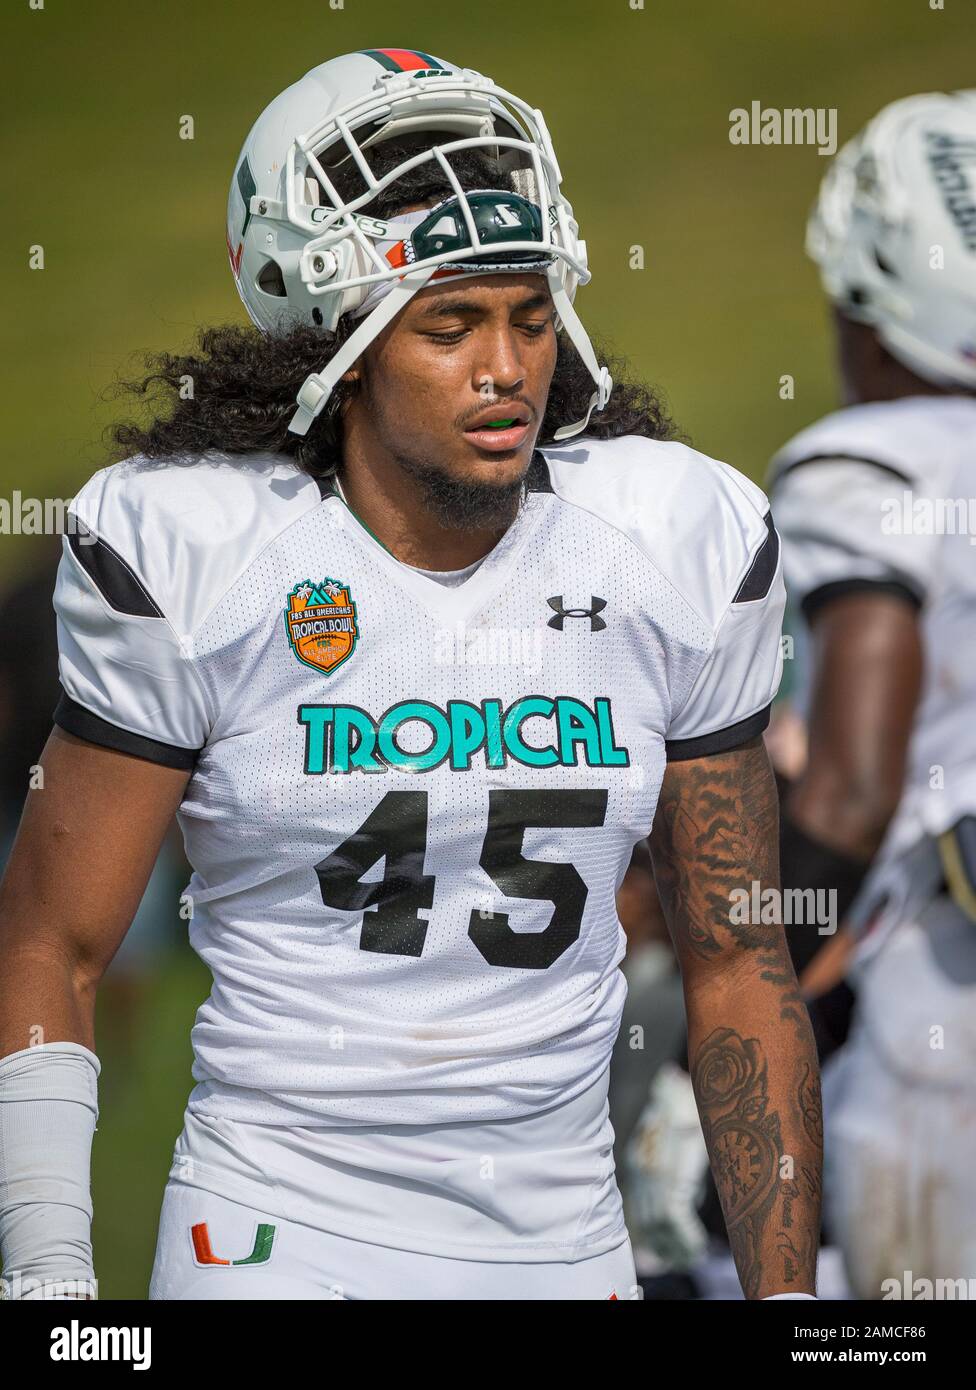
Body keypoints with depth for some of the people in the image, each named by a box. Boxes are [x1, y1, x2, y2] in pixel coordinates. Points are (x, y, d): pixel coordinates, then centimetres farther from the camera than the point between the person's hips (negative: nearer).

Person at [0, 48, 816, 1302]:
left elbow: (737, 965, 8)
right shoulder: (191, 553, -8)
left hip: (563, 1243, 3)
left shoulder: (679, 546, 1)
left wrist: (787, 1294, 6)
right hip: (272, 1239, -3)